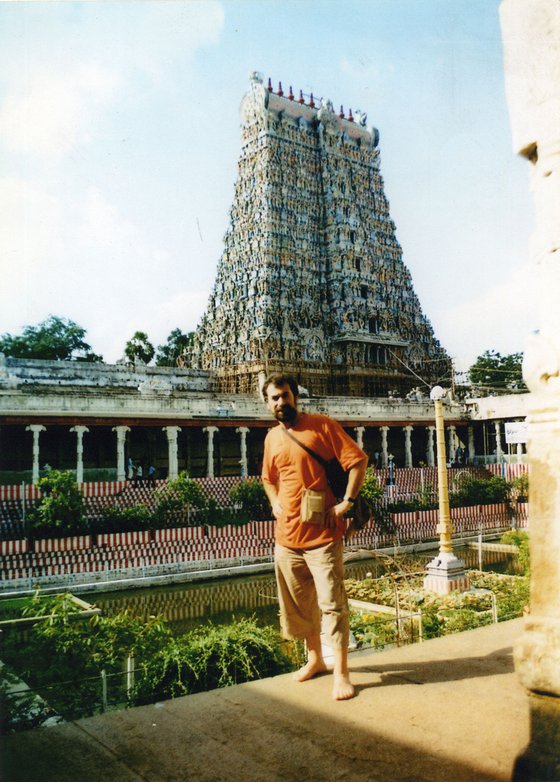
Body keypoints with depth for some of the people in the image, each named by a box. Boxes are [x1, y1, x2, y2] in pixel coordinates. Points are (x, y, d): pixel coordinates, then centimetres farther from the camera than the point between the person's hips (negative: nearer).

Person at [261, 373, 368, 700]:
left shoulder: (322, 425, -7)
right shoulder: (272, 438, 11)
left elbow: (358, 459, -10)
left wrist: (347, 501, -16)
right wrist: (275, 503, 9)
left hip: (322, 534, -6)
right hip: (287, 535, 6)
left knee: (332, 603, -3)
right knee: (299, 604, 16)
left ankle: (341, 673, 8)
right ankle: (315, 659, 34)